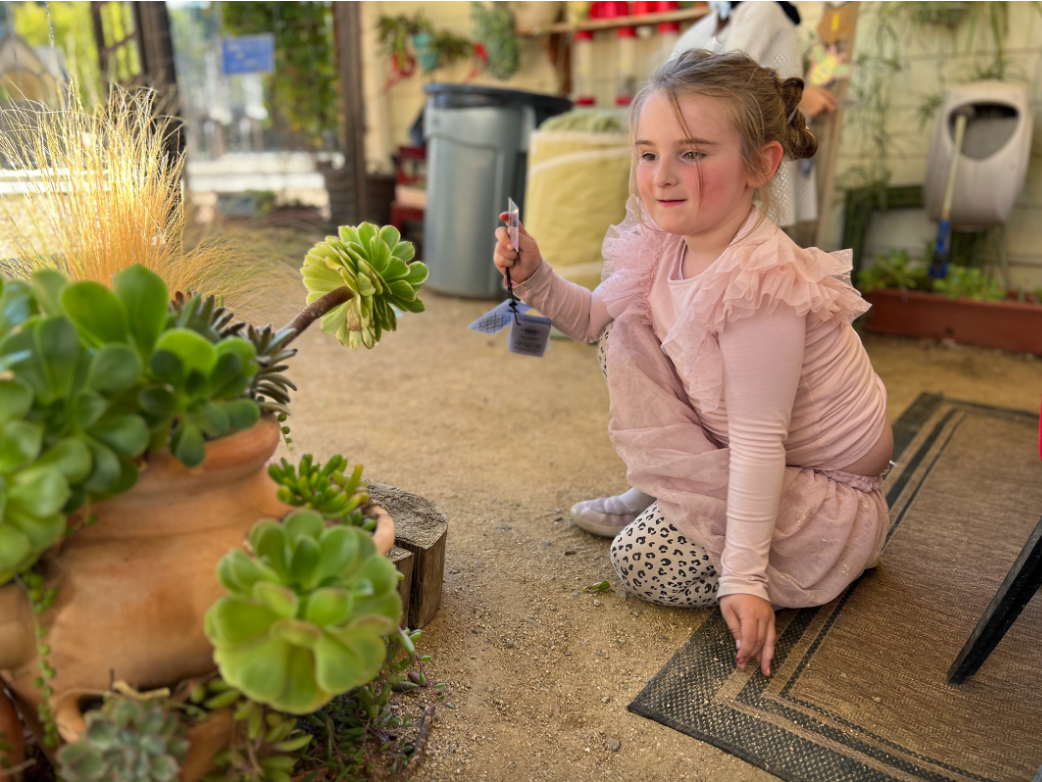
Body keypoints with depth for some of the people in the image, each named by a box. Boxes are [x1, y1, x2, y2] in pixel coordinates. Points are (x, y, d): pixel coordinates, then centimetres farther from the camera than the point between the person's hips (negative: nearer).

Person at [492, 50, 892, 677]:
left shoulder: (759, 286, -33)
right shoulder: (667, 245, -9)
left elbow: (759, 444, -30)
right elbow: (594, 318, 5)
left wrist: (744, 578, -26)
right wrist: (535, 277, -14)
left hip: (821, 484, -7)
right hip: (737, 450, 7)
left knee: (642, 561, -13)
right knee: (626, 337, -3)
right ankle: (673, 501, 12)